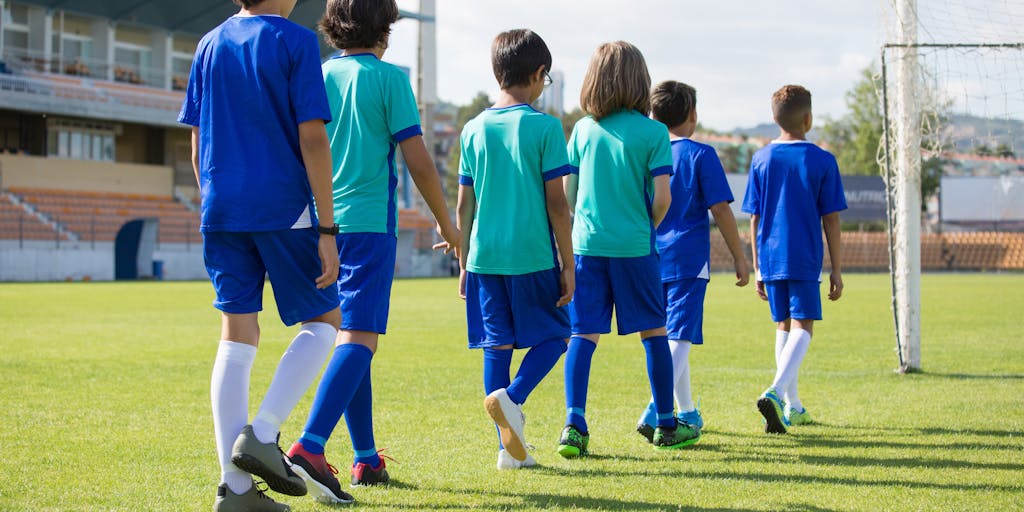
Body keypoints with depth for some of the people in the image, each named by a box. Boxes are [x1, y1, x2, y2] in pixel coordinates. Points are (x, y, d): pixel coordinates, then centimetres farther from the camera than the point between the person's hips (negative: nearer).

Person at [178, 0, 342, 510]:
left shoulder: (210, 44, 12)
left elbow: (197, 144, 15)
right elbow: (311, 138, -11)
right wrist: (327, 229, -10)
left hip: (221, 213, 6)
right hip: (284, 209, -5)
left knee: (237, 336, 5)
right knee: (323, 321, 10)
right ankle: (262, 433, -6)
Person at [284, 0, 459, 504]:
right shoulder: (388, 78, -3)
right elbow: (417, 160, -6)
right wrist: (446, 222, 5)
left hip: (321, 225, 6)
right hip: (368, 221, -6)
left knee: (350, 336, 15)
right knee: (358, 338, -11)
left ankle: (367, 459, 21)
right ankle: (309, 447, -28)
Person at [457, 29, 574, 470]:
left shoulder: (474, 130, 8)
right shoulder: (544, 127, -5)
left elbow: (464, 205, 10)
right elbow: (556, 203, -6)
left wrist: (464, 263, 19)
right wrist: (568, 265, 0)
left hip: (485, 255, 4)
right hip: (532, 254, -4)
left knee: (497, 345, 8)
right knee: (555, 335, 11)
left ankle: (511, 447, 7)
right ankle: (511, 397, -13)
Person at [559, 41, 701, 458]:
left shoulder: (582, 130, 4)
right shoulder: (653, 132, -5)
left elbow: (567, 193, 7)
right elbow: (662, 196, -8)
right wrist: (647, 228, 11)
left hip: (586, 244, 2)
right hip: (634, 246, -2)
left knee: (583, 333, 2)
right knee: (654, 332, 11)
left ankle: (574, 421, -12)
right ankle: (665, 424, 20)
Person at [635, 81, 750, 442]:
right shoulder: (701, 154, -4)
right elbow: (720, 209, -7)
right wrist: (739, 257, 0)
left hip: (651, 260, 5)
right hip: (688, 259, -5)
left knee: (669, 336, 17)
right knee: (680, 336, -10)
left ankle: (687, 412, 28)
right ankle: (655, 410, -28)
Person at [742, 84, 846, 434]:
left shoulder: (761, 159, 4)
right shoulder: (822, 161, -4)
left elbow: (754, 219, 6)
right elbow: (831, 220, -3)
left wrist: (757, 268, 14)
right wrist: (836, 270, 4)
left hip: (770, 258, 4)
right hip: (804, 260, -4)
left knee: (783, 326, 15)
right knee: (803, 327, -3)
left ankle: (792, 406, 21)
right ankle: (775, 392, -26)